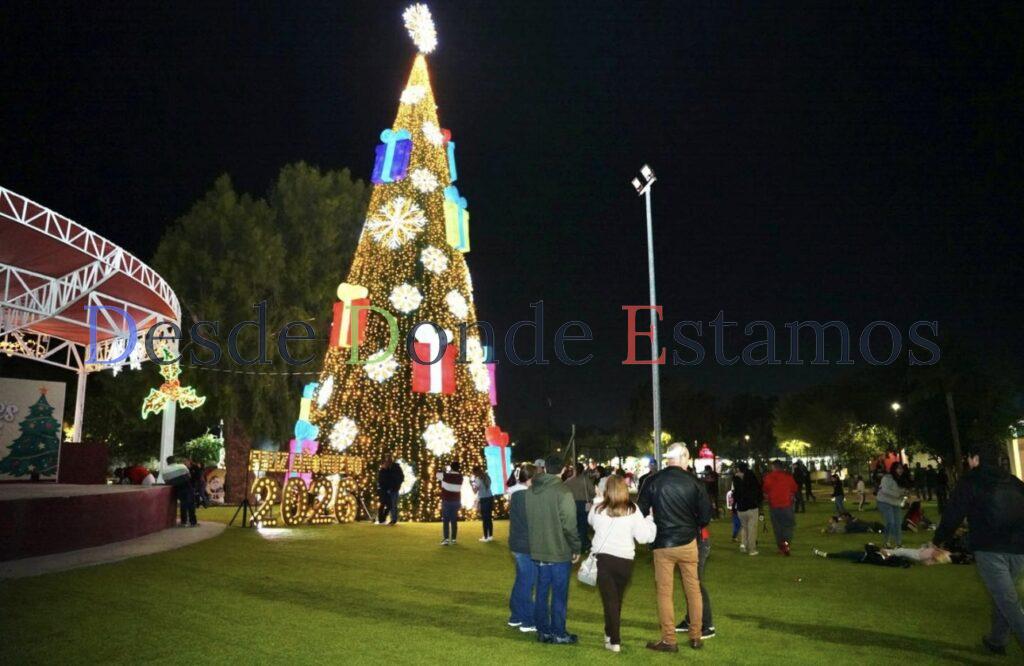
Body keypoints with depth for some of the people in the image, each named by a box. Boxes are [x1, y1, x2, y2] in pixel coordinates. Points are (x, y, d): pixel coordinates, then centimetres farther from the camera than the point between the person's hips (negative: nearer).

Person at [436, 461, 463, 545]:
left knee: (446, 520, 0)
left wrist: (445, 470, 15)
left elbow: (438, 474, 5)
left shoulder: (446, 475, -11)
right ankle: (453, 539, 8)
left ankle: (446, 539, -7)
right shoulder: (460, 477, -2)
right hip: (456, 501, 3)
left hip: (446, 501, -3)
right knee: (454, 521, 8)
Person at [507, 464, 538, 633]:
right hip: (526, 545, -10)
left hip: (517, 544, 10)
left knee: (521, 581, 19)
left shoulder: (516, 494, 10)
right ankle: (528, 622, 8)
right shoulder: (525, 496, -20)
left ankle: (516, 617, 28)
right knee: (527, 583, 0)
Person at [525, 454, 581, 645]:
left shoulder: (531, 491, 5)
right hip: (560, 552, -6)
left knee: (542, 591, 13)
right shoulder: (562, 492, -17)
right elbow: (569, 525, -17)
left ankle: (543, 631, 21)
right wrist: (576, 548, -6)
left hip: (538, 551, 6)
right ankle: (558, 633, 11)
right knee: (559, 593, 4)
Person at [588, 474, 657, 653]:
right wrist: (650, 520, 8)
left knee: (609, 599, 5)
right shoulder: (632, 511, -6)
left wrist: (597, 501, 27)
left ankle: (614, 640, 2)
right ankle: (611, 633, 34)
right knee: (617, 598, 19)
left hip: (603, 558, -1)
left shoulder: (598, 509, -3)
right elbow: (644, 537, -7)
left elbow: (590, 521, 19)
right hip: (625, 560, 1)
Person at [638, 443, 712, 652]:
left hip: (662, 544, -1)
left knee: (664, 592, 6)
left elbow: (642, 512, -3)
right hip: (688, 543, 1)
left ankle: (669, 640, 11)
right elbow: (705, 515, -4)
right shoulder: (694, 482, -7)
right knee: (693, 589, 15)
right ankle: (696, 636, 23)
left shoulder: (653, 481, -8)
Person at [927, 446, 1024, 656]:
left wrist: (937, 542, 11)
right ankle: (996, 640, 28)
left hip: (989, 548, -6)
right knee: (1004, 596, 20)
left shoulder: (970, 481, 1)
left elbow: (953, 514, -1)